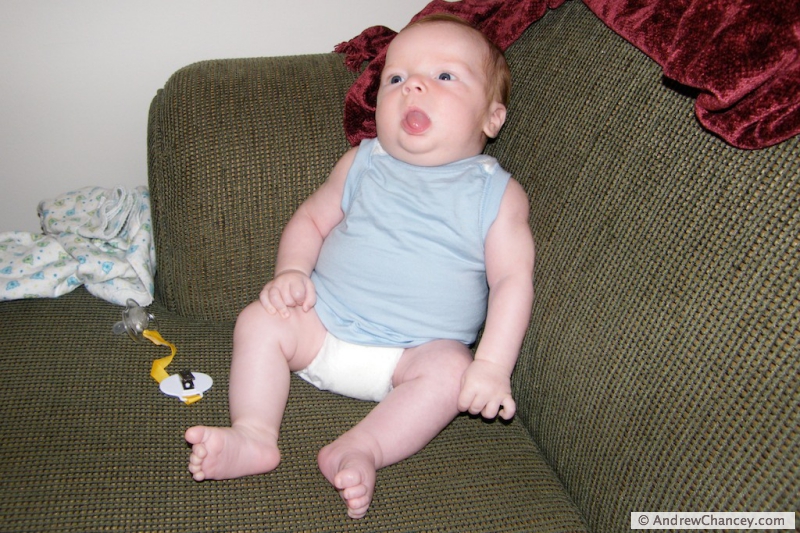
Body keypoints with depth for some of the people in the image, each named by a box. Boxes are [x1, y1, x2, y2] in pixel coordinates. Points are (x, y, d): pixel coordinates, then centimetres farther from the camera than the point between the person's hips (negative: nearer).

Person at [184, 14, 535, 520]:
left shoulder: (499, 194, -3)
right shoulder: (362, 164, 6)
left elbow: (513, 279, -8)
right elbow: (311, 218, 14)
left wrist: (492, 365, -19)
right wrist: (292, 270, -7)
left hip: (418, 350, -2)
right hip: (323, 324, 3)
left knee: (450, 369, -30)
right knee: (260, 319, -15)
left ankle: (360, 450, -34)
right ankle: (254, 435, -19)